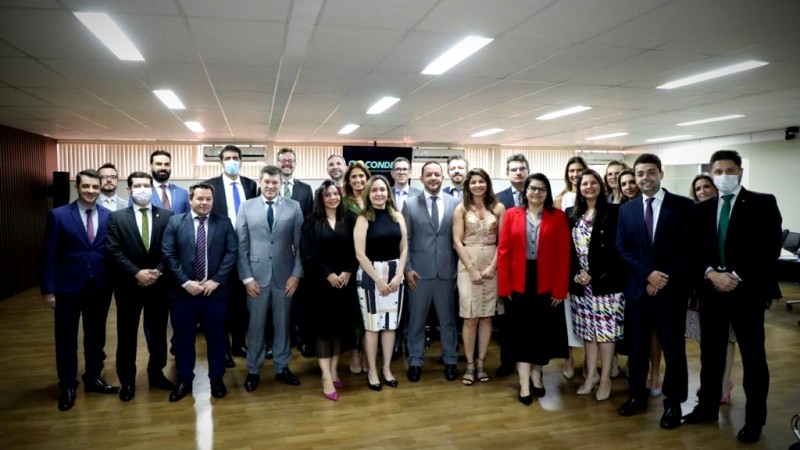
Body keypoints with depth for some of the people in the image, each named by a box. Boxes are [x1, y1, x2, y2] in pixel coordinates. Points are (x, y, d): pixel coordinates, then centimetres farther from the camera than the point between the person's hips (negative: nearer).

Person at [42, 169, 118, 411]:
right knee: (66, 338, 10)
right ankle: (67, 386, 25)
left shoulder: (109, 216, 0)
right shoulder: (58, 215, -5)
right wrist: (48, 289, -8)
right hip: (68, 287, -2)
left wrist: (115, 283, -1)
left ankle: (93, 377, 32)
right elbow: (49, 255, -6)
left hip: (100, 287, 2)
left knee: (96, 335, 14)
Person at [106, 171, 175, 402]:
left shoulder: (167, 216, 2)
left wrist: (157, 271, -14)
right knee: (127, 335, 8)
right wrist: (137, 273, -16)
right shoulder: (117, 218, 0)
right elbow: (113, 252, -7)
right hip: (128, 285, -1)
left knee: (158, 332, 12)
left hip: (159, 284, 1)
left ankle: (156, 374, 28)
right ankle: (127, 380, 22)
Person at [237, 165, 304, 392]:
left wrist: (297, 273, -6)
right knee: (256, 324, 8)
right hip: (256, 274, 0)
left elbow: (300, 244, 1)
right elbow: (241, 245, 0)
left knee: (283, 323, 11)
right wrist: (247, 277, -6)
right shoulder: (247, 207, 2)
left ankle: (282, 367, 27)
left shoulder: (294, 207, 2)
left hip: (284, 275, 1)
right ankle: (253, 370, 24)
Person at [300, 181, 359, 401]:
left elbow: (354, 250, 5)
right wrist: (328, 274, -14)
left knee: (341, 324, 8)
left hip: (345, 280, 3)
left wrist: (348, 272, -10)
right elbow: (308, 254, -7)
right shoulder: (311, 222, -1)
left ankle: (334, 370, 21)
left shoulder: (348, 221, 8)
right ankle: (326, 377, 0)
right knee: (323, 325, -3)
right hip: (321, 282, -3)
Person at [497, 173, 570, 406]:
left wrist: (560, 289, -7)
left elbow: (563, 255, -2)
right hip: (519, 285, 0)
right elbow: (503, 252, -1)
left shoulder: (558, 216, 0)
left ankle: (536, 375, 33)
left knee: (543, 332, 12)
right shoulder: (512, 215, 1)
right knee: (521, 333, 4)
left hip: (547, 285, 1)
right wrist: (504, 286, -6)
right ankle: (524, 384, 12)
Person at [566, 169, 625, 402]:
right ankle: (592, 375, 23)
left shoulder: (613, 212, -4)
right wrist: (576, 275, -6)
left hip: (606, 281, -4)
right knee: (588, 330, 11)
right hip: (580, 282, 4)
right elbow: (567, 248, 7)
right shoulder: (572, 214, 9)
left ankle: (605, 378, 13)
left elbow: (616, 248, -9)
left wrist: (594, 274, -13)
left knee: (606, 330, 1)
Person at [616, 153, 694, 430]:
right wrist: (648, 274, -11)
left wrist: (664, 278, -12)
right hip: (637, 288, 3)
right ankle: (637, 395, 26)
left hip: (672, 289, -2)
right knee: (637, 346, 11)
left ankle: (673, 403, 21)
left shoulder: (684, 206, -2)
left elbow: (690, 247, -6)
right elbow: (622, 249, 2)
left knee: (673, 349, 7)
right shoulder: (626, 210, 7)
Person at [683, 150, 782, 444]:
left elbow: (770, 248, -11)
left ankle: (754, 419, 21)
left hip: (747, 291, -4)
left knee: (753, 356, 7)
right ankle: (708, 407, 28)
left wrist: (737, 276, -17)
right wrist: (711, 273, -11)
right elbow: (696, 250, 7)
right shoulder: (703, 209, 10)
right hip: (711, 291, 4)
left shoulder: (763, 203, -2)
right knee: (710, 353, 13)